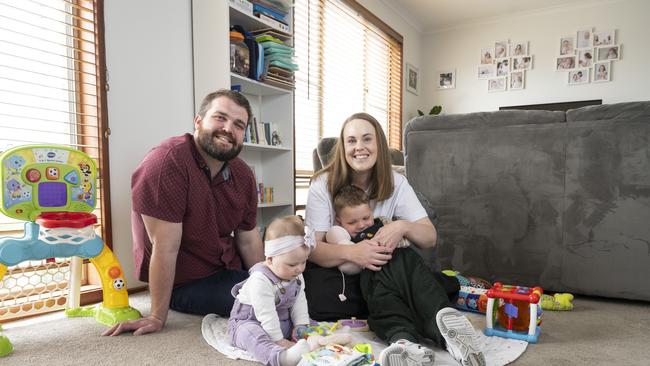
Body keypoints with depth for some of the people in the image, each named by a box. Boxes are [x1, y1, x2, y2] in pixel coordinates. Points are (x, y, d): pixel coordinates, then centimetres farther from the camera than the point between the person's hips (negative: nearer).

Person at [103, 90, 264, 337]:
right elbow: (165, 249, -24)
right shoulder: (166, 164, -23)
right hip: (184, 285, -7)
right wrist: (157, 318, -18)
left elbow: (248, 240, 3)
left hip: (230, 271, 7)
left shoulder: (243, 175, -1)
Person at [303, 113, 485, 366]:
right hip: (334, 274, -2)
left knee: (403, 259, -32)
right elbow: (312, 248, -15)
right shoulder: (323, 185, -9)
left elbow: (430, 238, -5)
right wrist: (351, 252, -35)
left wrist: (402, 227, -28)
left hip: (381, 273, 3)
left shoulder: (395, 183, -2)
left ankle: (404, 340, -48)